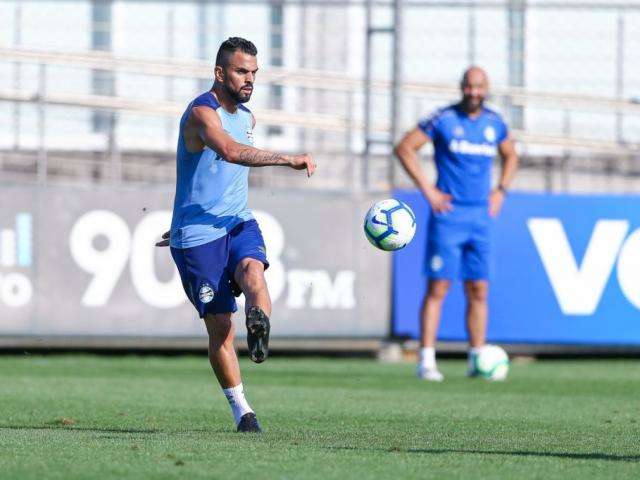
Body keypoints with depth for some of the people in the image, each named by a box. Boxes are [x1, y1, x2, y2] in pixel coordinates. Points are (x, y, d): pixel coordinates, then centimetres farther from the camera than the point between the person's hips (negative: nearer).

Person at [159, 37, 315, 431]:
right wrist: (288, 159, -42)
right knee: (220, 327, -5)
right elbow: (230, 152, -35)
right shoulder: (202, 112, -13)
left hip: (238, 223, 5)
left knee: (252, 270, -30)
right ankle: (242, 411, 4)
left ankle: (261, 330, -60)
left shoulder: (247, 118, 14)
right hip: (197, 236, -5)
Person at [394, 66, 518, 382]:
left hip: (480, 217, 5)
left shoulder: (494, 123, 10)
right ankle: (427, 360, -8)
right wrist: (427, 190, -8)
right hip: (448, 214, -5)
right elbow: (404, 148, -3)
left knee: (478, 291, 5)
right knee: (438, 287, -8)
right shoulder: (443, 119, -5)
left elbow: (510, 157, 28)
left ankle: (477, 359, 11)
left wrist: (501, 191, 13)